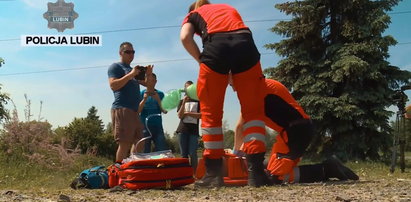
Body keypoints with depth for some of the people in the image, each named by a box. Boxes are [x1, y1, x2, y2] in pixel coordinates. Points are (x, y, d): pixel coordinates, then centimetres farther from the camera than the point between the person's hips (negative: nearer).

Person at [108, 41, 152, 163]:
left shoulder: (133, 70, 27)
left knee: (137, 143, 5)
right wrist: (131, 74, -18)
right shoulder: (115, 67, 3)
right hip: (122, 109, -8)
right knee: (124, 143, -14)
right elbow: (113, 85, -13)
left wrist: (148, 75, 2)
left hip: (134, 110, 8)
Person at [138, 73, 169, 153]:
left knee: (163, 149, -9)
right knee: (145, 152, -3)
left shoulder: (160, 94, 9)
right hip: (144, 126, -1)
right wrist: (144, 99, -14)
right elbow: (137, 111, -2)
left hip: (157, 126, 1)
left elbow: (165, 111, 3)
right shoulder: (141, 93, 6)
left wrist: (158, 100, -11)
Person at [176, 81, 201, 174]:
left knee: (192, 153, -10)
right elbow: (180, 115, 1)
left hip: (194, 130, -2)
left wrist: (187, 113, -3)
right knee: (184, 154, 1)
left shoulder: (198, 100, 9)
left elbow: (201, 115, -2)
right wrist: (184, 102, -9)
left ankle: (193, 175, -5)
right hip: (183, 129, 2)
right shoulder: (182, 101, 14)